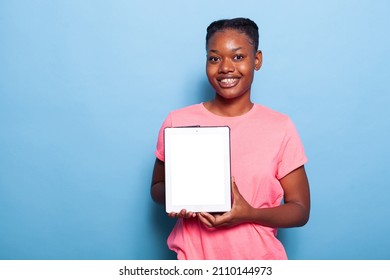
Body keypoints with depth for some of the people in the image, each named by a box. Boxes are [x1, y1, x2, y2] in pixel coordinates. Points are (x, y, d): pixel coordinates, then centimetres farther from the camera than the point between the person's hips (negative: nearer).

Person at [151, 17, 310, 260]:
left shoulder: (281, 127, -8)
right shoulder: (177, 122, -6)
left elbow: (300, 210, -4)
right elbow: (158, 187, 6)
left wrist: (250, 214, -20)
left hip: (259, 258, 0)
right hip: (194, 257, 1)